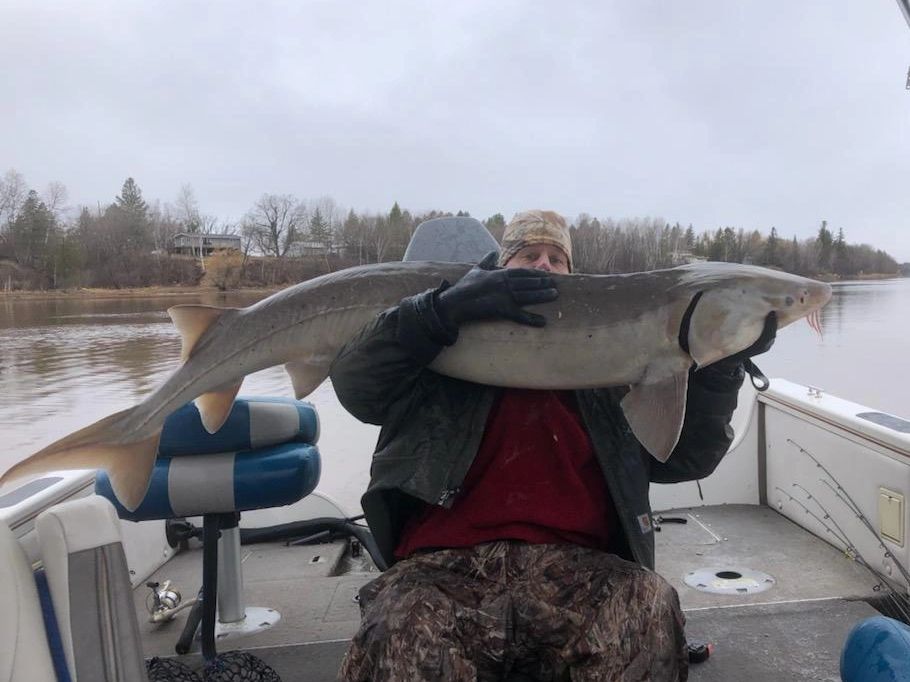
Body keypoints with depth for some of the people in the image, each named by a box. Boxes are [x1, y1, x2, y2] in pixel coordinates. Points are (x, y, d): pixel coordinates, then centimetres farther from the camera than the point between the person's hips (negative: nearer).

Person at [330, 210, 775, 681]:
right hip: (447, 566, -1)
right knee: (399, 641, -33)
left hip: (577, 566, 2)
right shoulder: (449, 358, 16)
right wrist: (443, 310, -12)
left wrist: (718, 366, 2)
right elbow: (354, 382, 2)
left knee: (652, 613, -30)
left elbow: (685, 456, 17)